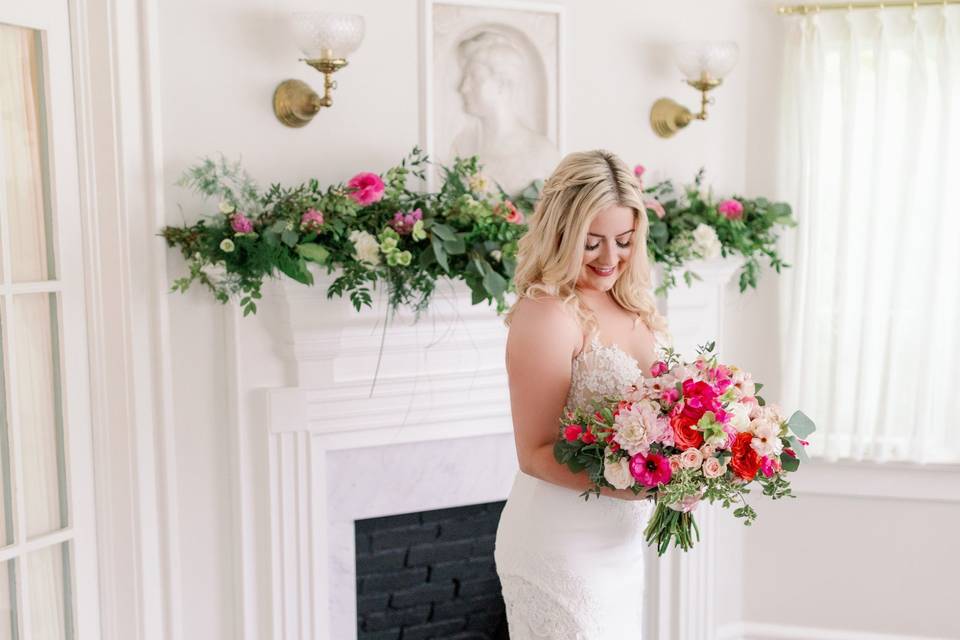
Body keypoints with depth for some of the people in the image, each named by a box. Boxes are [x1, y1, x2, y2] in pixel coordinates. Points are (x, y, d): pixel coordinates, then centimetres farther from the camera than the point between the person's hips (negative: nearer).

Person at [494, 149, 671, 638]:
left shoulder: (635, 307, 5)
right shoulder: (546, 313, -17)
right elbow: (536, 454, -18)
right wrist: (627, 484, -30)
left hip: (620, 541, 7)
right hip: (562, 547, -7)